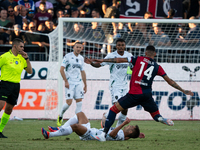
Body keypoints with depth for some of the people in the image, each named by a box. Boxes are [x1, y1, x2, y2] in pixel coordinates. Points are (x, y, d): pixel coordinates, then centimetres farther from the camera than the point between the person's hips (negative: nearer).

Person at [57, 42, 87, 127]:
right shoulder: (68, 56, -5)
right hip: (69, 83, -5)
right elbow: (61, 70, -8)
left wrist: (85, 85, 18)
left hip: (78, 83, 5)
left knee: (79, 103, -4)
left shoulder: (81, 58, 13)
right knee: (69, 102, -11)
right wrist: (66, 81, -15)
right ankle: (60, 116, 13)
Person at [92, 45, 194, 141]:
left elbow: (119, 60, 6)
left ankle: (104, 134, -8)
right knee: (156, 115, 18)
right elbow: (169, 81, 13)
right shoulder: (157, 67, 11)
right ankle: (161, 119, -21)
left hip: (134, 94, -2)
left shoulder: (138, 59, 7)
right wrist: (183, 91, 22)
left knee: (114, 109, 5)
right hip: (147, 96, 2)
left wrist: (102, 60, 13)